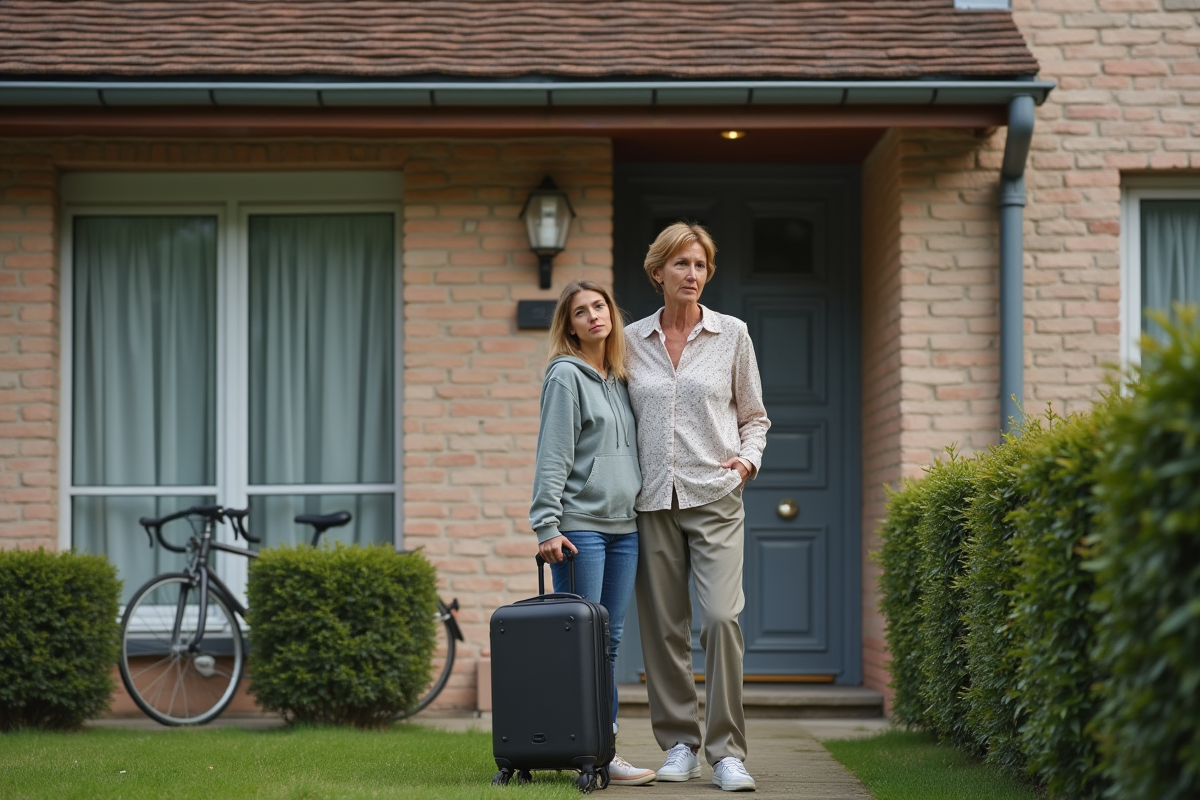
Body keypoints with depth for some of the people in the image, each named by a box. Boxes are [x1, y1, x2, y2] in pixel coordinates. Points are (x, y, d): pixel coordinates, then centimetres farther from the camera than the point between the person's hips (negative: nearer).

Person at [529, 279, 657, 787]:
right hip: (580, 525, -7)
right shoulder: (566, 376, -4)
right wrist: (546, 525, -16)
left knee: (610, 641, 8)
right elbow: (552, 457, -10)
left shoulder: (620, 379, 16)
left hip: (624, 526, 7)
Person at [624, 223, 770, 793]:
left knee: (721, 616, -13)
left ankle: (726, 751, -8)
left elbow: (754, 415, 13)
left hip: (715, 496, -2)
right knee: (663, 625, 2)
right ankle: (678, 745, 12)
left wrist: (749, 456, -5)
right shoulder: (632, 341, 9)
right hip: (654, 499, 2)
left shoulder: (732, 335, 6)